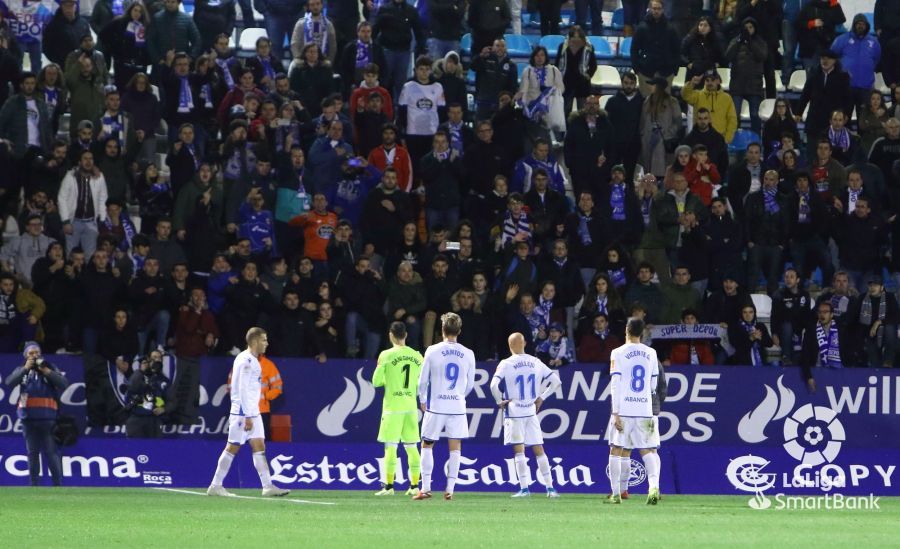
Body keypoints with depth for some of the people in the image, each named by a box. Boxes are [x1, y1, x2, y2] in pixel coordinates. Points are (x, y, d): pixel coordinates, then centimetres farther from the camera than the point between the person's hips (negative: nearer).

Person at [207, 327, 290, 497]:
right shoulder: (246, 360, -15)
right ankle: (215, 486, 1)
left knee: (259, 447, 4)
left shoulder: (251, 360, 16)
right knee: (232, 447, -5)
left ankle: (267, 486, 0)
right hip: (243, 412, -10)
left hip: (252, 412, 10)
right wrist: (248, 417, -21)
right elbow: (243, 390, -20)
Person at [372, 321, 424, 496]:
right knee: (411, 446, 9)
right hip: (411, 406, 4)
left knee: (390, 446, -2)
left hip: (393, 406, -4)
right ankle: (414, 485, 8)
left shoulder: (386, 355, -8)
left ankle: (388, 485, -4)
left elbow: (376, 382, -5)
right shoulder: (417, 356, 4)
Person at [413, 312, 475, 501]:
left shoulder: (432, 351, -6)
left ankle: (426, 488, 3)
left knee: (427, 446, 10)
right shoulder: (468, 354, 1)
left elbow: (423, 381, -1)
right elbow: (470, 384, 10)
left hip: (436, 406, -2)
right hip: (458, 407, 2)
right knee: (455, 448, 6)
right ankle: (450, 490, 3)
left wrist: (422, 401, 16)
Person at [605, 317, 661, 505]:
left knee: (616, 450, 8)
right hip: (645, 410, 3)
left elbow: (615, 385, -7)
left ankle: (616, 493, 7)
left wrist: (616, 414, -8)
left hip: (624, 410, -3)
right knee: (648, 451, 3)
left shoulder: (618, 353, -3)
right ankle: (654, 486, -21)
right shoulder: (651, 354, 7)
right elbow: (653, 386, 14)